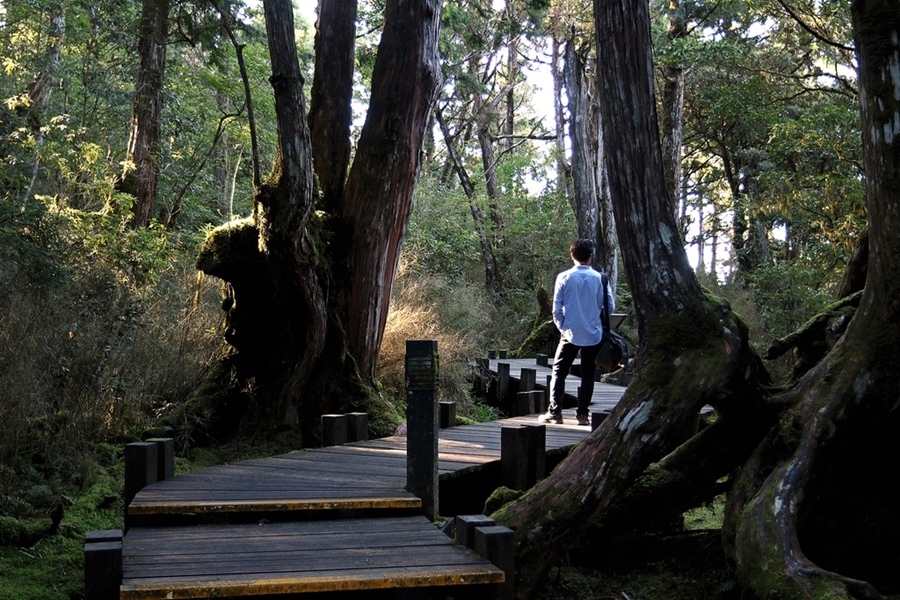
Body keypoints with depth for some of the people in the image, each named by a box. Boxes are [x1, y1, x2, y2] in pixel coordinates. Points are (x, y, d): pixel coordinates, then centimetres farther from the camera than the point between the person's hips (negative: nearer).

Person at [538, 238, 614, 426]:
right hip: (594, 334, 1)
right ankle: (582, 413, 9)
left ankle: (555, 412, 2)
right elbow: (610, 306, -1)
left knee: (558, 372, 8)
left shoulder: (564, 277, -6)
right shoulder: (600, 278, -5)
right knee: (588, 375, 10)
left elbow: (557, 308, -4)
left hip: (570, 333, -1)